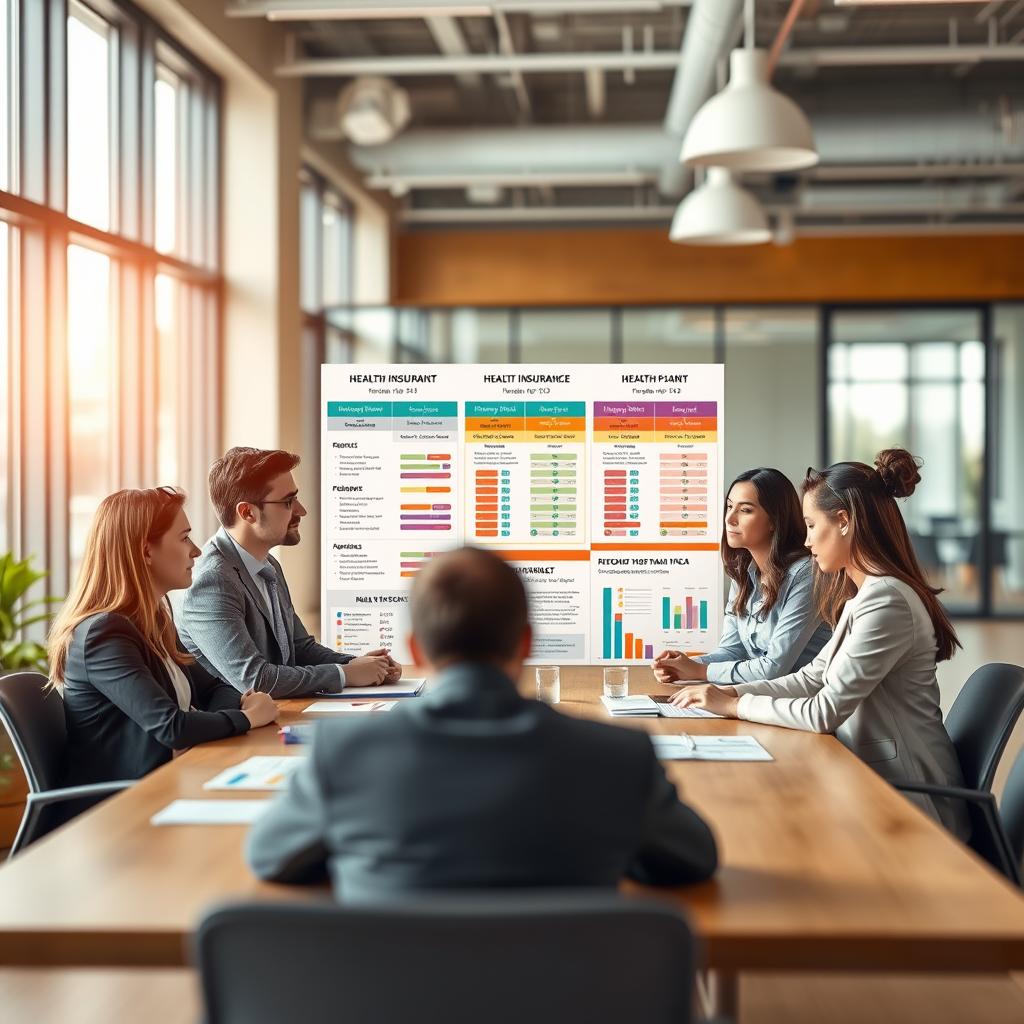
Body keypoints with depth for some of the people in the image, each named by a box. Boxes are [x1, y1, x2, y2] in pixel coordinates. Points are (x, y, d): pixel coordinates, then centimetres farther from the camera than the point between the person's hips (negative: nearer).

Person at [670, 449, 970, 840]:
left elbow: (825, 712, -21)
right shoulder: (864, 594, 13)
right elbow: (812, 677, 13)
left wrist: (735, 705, -10)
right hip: (875, 777, 8)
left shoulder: (886, 601, -21)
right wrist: (730, 691, 1)